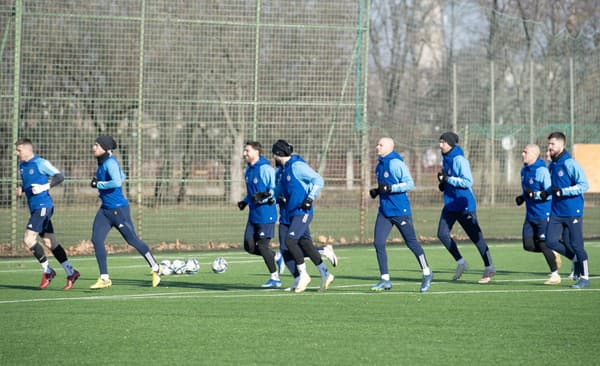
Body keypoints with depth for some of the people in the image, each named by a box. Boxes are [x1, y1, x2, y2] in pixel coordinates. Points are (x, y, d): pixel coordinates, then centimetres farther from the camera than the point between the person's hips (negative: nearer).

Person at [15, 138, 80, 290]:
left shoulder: (40, 163, -10)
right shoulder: (22, 166, 14)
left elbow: (60, 176, -10)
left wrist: (44, 187, -21)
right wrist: (21, 189, 8)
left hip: (43, 205, -9)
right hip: (34, 208, 9)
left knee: (28, 239, -16)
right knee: (50, 242, 7)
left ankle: (47, 270, -4)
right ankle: (70, 272, 11)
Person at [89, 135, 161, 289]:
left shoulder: (110, 162, -17)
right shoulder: (103, 162, 10)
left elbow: (117, 182, -33)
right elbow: (122, 177, 25)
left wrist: (98, 185, -21)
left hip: (118, 209, -9)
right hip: (105, 209, 9)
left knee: (132, 240, 2)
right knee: (96, 239, -4)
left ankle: (155, 269, 21)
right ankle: (104, 279, -1)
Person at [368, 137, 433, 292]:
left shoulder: (396, 163, -13)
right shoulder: (379, 165, 12)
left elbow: (410, 184, -17)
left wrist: (390, 188, -23)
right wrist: (377, 191, 7)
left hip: (400, 210, -8)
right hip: (384, 211, 8)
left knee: (411, 243, 3)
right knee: (378, 243, -4)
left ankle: (427, 274, 20)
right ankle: (385, 280, 1)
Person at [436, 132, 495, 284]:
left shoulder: (459, 160, -16)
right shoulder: (446, 159, 10)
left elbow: (467, 182, -21)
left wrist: (448, 179, -24)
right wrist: (443, 184, 5)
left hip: (464, 204, -9)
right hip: (450, 204, 9)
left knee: (475, 237, -2)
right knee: (442, 234, -1)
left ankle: (489, 268, 8)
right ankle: (461, 263, 11)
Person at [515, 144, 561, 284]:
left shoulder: (542, 171, -17)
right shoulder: (524, 170, 10)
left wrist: (535, 194, -29)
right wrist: (522, 197, 6)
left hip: (543, 214, -8)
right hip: (530, 214, 8)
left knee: (544, 244, -5)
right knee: (528, 245, 1)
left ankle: (555, 275, 8)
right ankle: (553, 253, 23)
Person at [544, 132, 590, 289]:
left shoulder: (570, 164, -13)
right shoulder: (551, 165, 11)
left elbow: (584, 185, -18)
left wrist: (562, 191, -24)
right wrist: (547, 192, 4)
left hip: (572, 211, -7)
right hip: (556, 212, 7)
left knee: (576, 244, -3)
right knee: (551, 241, -3)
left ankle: (584, 278, 9)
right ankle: (575, 258, 19)